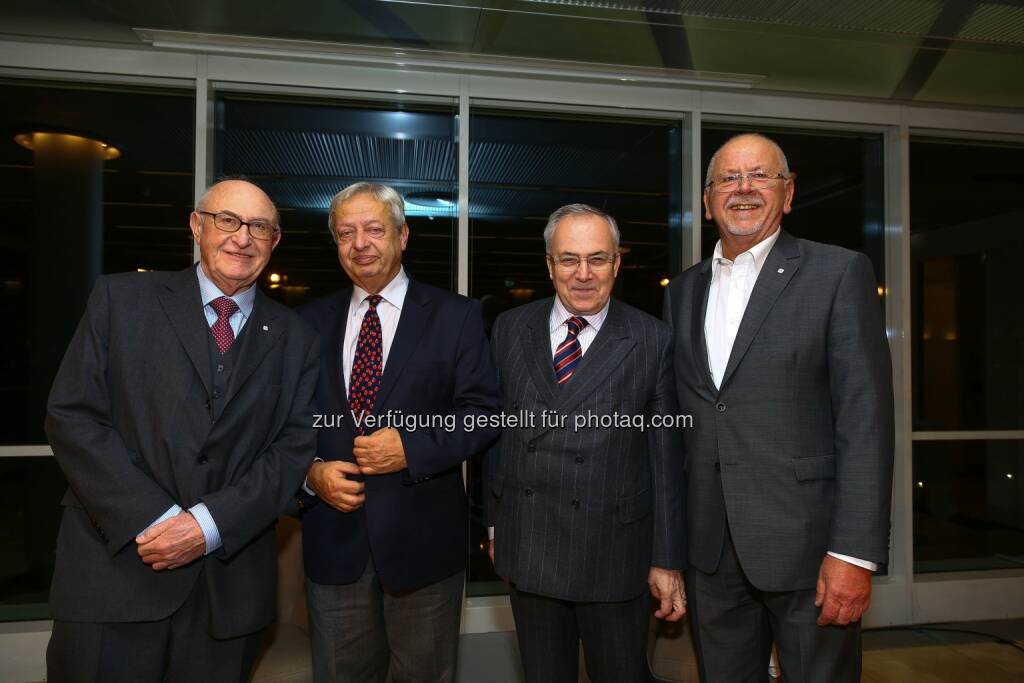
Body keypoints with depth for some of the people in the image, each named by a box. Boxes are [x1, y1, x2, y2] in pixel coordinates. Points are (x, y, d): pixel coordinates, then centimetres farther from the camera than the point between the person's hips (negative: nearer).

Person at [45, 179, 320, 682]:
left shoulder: (295, 340, 6)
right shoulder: (121, 298, 2)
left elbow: (295, 447, -1)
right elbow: (72, 416, -4)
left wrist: (210, 524, -13)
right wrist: (153, 520, -13)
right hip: (115, 567, -1)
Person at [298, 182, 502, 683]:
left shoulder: (455, 316, -2)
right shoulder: (313, 321, 8)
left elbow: (482, 412, -6)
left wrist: (412, 449, -19)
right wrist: (312, 472, -9)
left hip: (422, 539, -2)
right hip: (333, 535, 3)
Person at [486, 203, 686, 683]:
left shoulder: (652, 341, -7)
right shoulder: (510, 329, 2)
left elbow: (666, 457, -5)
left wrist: (668, 560, -3)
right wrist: (495, 522, 9)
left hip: (615, 553, -2)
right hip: (526, 549, 3)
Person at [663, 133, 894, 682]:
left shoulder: (839, 273, -4)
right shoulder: (683, 290, 10)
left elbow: (865, 418, -10)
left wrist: (854, 553, -15)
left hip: (806, 543, -4)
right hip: (710, 549, 4)